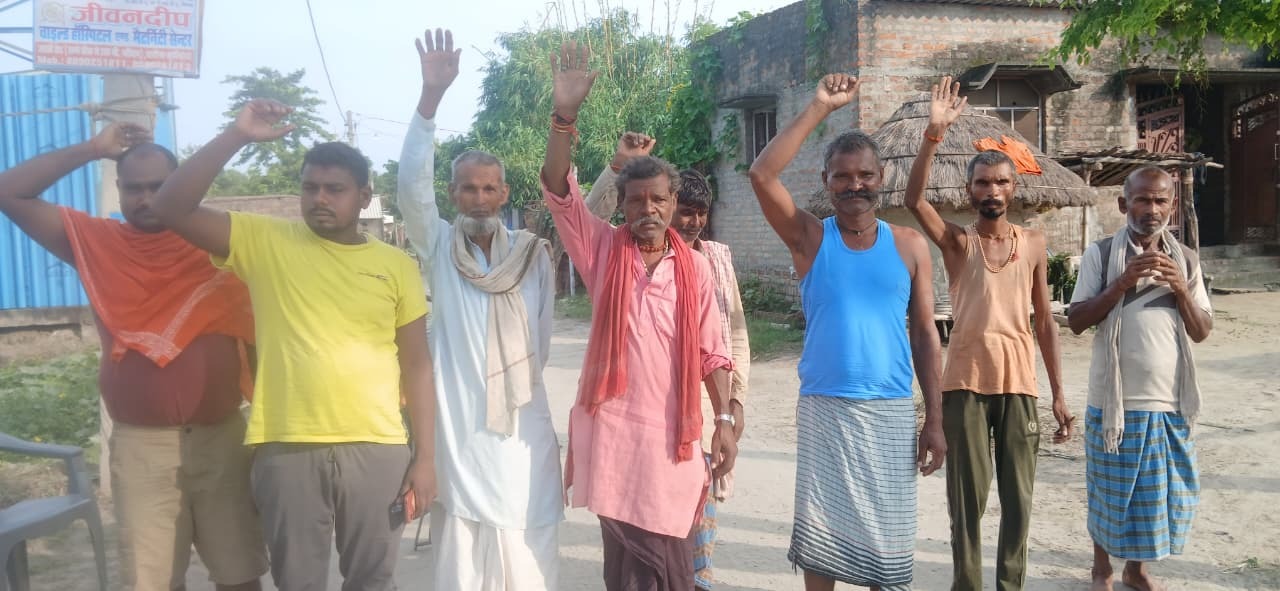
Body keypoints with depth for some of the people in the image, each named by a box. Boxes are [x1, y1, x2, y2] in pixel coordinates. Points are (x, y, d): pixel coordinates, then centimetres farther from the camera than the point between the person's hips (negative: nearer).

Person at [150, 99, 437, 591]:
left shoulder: (396, 266, 6)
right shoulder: (265, 242, 4)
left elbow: (416, 365, 7)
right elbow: (171, 209, -5)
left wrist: (424, 456, 2)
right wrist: (236, 136, -12)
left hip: (377, 449, 1)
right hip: (286, 448, -1)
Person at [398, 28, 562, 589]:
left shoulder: (532, 254, 7)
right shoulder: (439, 246, 2)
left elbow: (540, 339, 7)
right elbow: (412, 183, -11)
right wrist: (430, 97, -22)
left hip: (522, 422, 1)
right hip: (459, 419, -1)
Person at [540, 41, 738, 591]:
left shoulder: (695, 267, 4)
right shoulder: (603, 249, 2)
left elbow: (711, 352, 5)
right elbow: (559, 191, -11)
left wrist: (723, 420, -4)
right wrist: (564, 115, -24)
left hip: (670, 432, 1)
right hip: (612, 427, -1)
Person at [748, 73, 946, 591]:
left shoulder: (909, 246, 4)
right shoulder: (810, 237, 0)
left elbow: (925, 334, 5)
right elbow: (761, 175, -15)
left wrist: (934, 420, 1)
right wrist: (820, 108, -15)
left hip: (891, 411, 1)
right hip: (824, 408, -1)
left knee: (886, 532, 8)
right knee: (820, 532, 4)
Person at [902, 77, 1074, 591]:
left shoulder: (1033, 244, 8)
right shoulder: (957, 241, 1)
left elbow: (1044, 321, 10)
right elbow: (914, 199, -18)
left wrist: (1058, 393, 7)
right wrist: (934, 133, -28)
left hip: (1019, 382, 2)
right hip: (966, 381, -2)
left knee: (1018, 497, 8)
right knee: (967, 497, 3)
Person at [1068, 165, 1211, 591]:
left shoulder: (1186, 259, 5)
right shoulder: (1101, 254, -5)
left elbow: (1202, 331, 4)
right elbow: (1076, 321, -9)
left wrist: (1181, 290, -13)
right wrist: (1122, 283, -20)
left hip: (1170, 401, 3)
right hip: (1115, 399, -3)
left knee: (1162, 491, 12)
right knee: (1110, 491, 9)